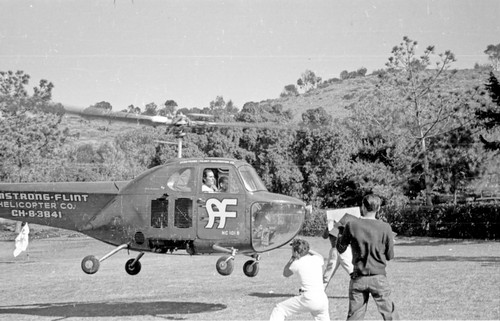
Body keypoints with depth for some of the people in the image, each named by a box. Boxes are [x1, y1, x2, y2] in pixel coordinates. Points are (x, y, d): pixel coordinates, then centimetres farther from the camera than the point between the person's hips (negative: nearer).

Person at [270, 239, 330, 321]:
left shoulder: (296, 264, -3)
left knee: (278, 310, 7)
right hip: (322, 300, 5)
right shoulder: (317, 259, 8)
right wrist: (307, 248, 32)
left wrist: (292, 258, 18)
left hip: (308, 300, -4)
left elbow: (285, 274, 18)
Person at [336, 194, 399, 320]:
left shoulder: (352, 225, -5)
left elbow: (340, 249, 7)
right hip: (379, 278, -1)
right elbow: (390, 256, 0)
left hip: (358, 278, 1)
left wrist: (340, 233, 22)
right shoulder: (385, 227, -7)